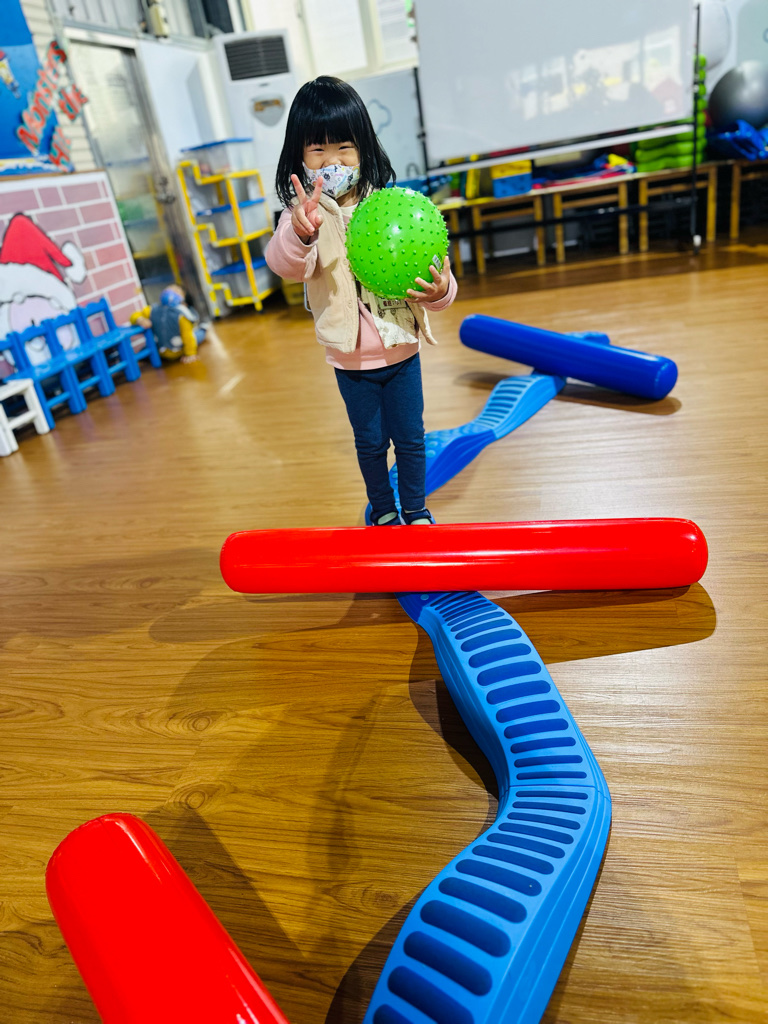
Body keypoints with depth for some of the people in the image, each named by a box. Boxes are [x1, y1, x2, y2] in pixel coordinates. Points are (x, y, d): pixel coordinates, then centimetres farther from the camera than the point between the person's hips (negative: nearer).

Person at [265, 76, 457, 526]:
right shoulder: (304, 214, -10)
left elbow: (425, 264, -1)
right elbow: (287, 264, -31)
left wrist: (440, 290, -24)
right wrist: (300, 233, -53)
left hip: (402, 349, 2)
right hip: (352, 358, -1)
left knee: (410, 437, 13)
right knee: (370, 441, 14)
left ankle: (416, 509, 36)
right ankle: (382, 509, 39)